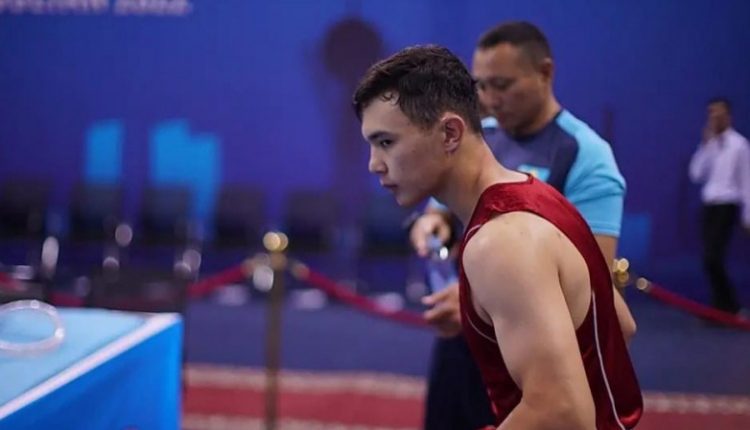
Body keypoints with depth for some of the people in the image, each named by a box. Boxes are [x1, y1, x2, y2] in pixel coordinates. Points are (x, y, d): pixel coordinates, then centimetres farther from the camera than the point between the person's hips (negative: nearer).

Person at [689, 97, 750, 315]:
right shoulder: (710, 144, 11)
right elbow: (696, 174, 1)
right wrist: (705, 145, -6)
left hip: (727, 206, -6)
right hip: (709, 206, 6)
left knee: (712, 259, -15)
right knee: (711, 260, 6)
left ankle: (725, 307, -2)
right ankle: (728, 307, 16)